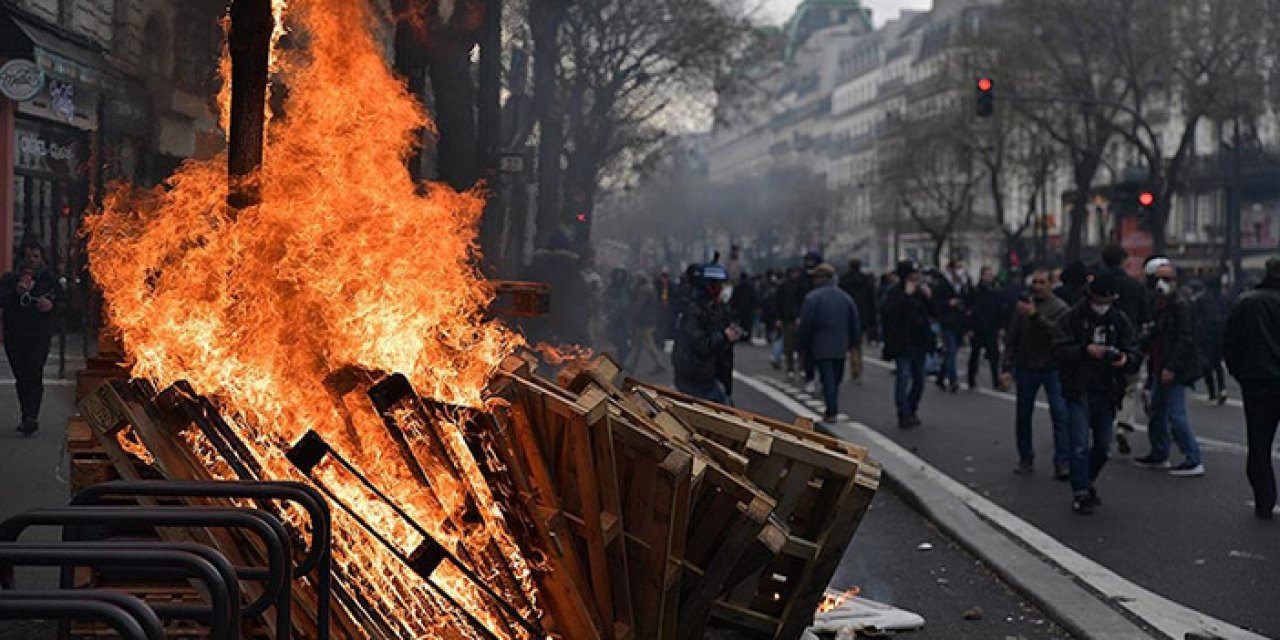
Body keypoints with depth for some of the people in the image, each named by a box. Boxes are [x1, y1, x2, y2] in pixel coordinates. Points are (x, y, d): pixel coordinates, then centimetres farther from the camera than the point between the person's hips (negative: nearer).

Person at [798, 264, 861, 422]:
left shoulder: (812, 298, -10)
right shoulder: (845, 297, 7)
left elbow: (805, 325, -10)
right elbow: (855, 323, 9)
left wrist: (804, 346, 0)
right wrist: (854, 342, 17)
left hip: (821, 348, -5)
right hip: (840, 347, 5)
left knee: (827, 379, -3)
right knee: (836, 379, 13)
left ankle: (831, 411, -8)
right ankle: (833, 410, 17)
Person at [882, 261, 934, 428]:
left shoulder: (920, 291, 10)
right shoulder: (894, 293, -10)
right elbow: (888, 311, -26)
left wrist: (929, 297, -4)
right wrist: (906, 295, -26)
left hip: (919, 343, 6)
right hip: (902, 344, -6)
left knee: (919, 380, 11)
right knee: (904, 379, -8)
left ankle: (912, 410, 26)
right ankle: (904, 415, -2)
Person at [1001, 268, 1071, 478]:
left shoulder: (1060, 308, -4)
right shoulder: (1022, 305, 5)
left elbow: (1056, 331, -22)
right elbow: (1011, 339, 6)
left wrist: (1035, 315, -29)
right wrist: (1007, 367, 1)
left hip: (1052, 368, -3)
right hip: (1025, 368, 3)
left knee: (1060, 413, -10)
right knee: (1023, 415, 8)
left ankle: (1063, 463, -8)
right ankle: (1026, 459, 22)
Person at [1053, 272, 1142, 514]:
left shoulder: (1120, 320, 5)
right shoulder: (1074, 317, -4)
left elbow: (1136, 355, 1)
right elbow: (1059, 351, -11)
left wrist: (1125, 359, -22)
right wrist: (1086, 350, -27)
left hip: (1106, 392, 4)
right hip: (1078, 391, -4)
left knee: (1103, 447, 12)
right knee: (1080, 446, -7)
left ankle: (1086, 483, 34)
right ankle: (1080, 494, 2)